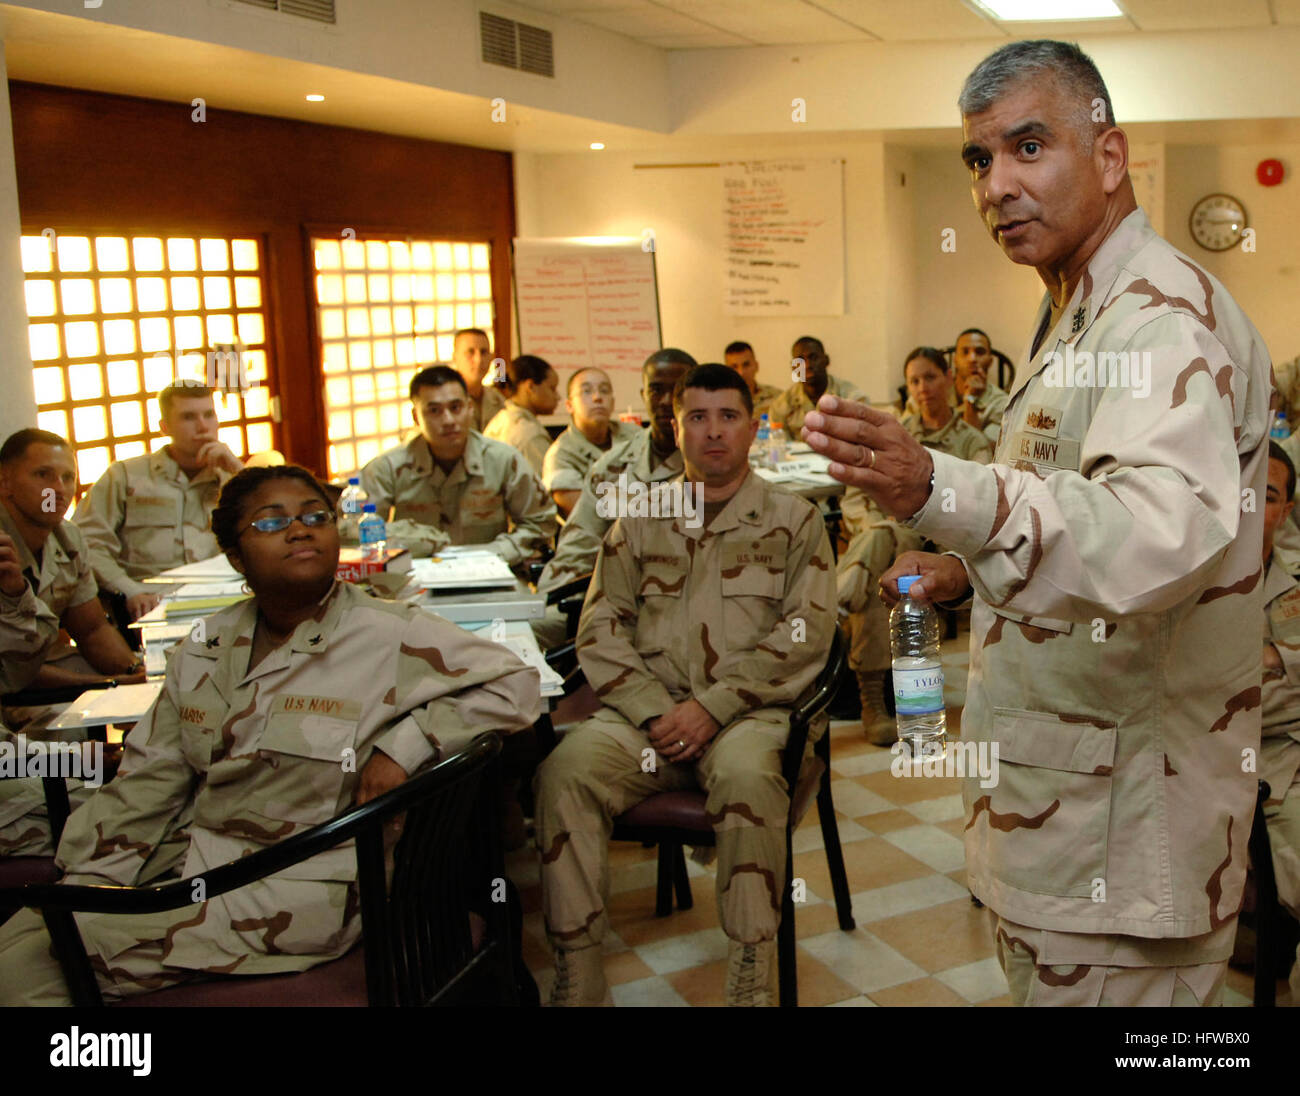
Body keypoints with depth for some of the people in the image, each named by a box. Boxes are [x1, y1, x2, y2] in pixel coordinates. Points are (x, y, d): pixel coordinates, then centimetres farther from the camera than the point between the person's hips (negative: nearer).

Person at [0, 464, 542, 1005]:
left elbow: (515, 685, -13)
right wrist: (90, 879, 3)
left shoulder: (390, 636, -10)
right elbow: (150, 775, 13)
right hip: (195, 858, 6)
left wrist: (405, 745, -21)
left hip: (303, 889, -6)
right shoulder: (206, 648, 9)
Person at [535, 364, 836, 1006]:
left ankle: (751, 979, -23)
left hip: (747, 711, -2)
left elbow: (806, 632, -2)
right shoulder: (640, 522, 17)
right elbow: (601, 627, 9)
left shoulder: (794, 520, 10)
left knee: (746, 776, -36)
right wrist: (653, 709, -8)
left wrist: (712, 705, -13)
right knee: (565, 772, -26)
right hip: (647, 708, 3)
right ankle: (575, 975, -16)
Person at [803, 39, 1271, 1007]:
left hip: (1123, 810, -10)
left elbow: (1166, 530, -39)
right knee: (1038, 975, 22)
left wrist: (941, 491, -54)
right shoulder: (1078, 314, 16)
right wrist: (969, 571, 9)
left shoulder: (1165, 316, -19)